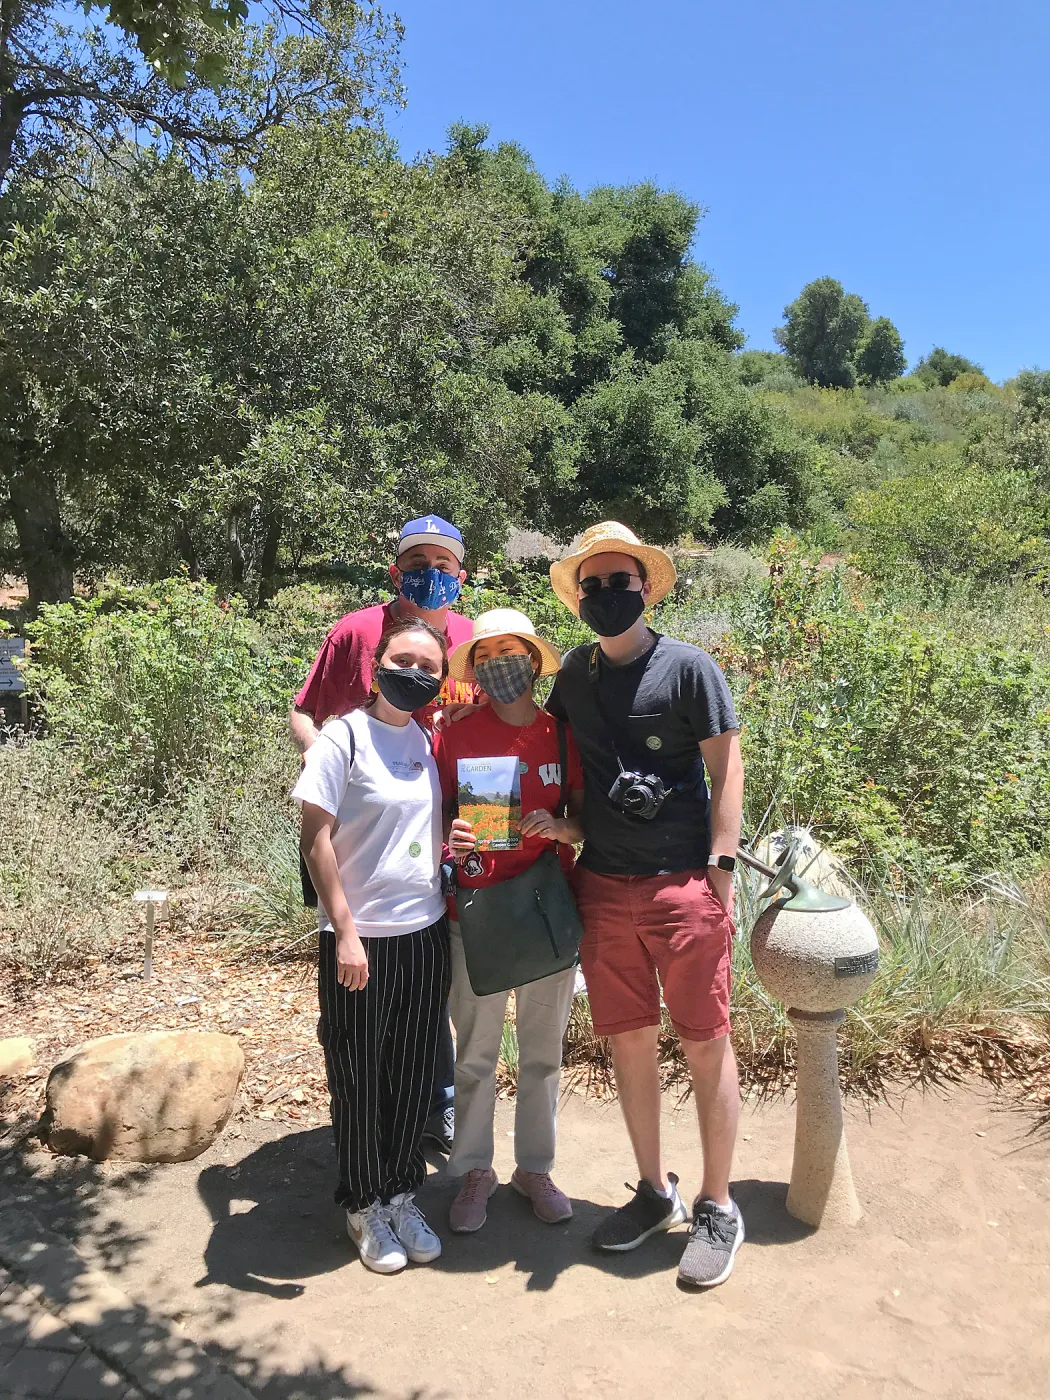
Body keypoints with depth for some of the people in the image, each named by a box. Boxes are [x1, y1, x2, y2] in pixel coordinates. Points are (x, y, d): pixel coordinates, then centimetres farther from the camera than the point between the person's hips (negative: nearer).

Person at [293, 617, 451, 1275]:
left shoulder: (430, 739, 6)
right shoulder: (344, 737, -11)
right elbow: (316, 838, -13)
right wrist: (346, 931, -16)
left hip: (426, 932, 5)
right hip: (359, 939, -5)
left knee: (414, 1074, 15)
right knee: (360, 1079, 10)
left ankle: (403, 1196, 33)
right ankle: (365, 1206, 30)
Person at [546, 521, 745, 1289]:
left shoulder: (688, 667, -6)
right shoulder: (573, 673, 7)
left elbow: (726, 769, -6)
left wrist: (720, 868, -10)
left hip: (684, 885, -4)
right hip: (604, 887, 5)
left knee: (706, 1044, 4)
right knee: (629, 1040, 14)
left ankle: (718, 1208, 23)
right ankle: (656, 1192, 33)